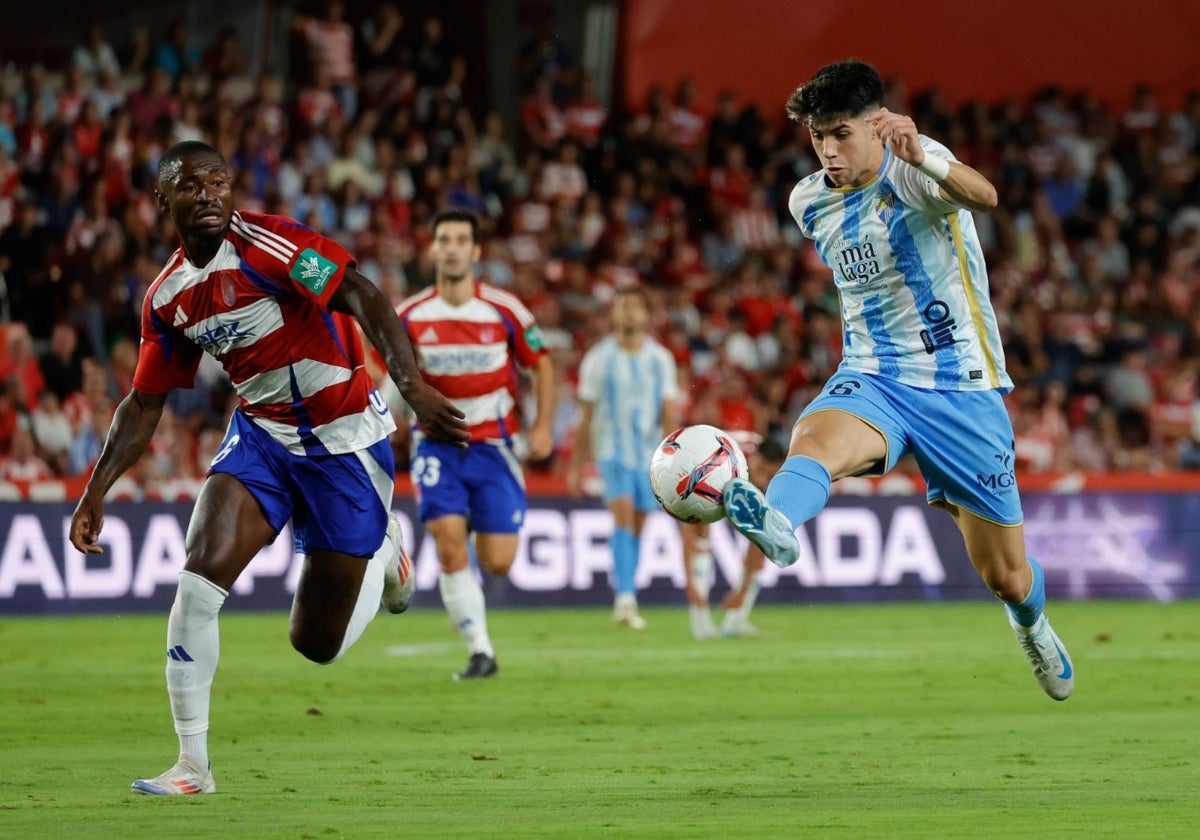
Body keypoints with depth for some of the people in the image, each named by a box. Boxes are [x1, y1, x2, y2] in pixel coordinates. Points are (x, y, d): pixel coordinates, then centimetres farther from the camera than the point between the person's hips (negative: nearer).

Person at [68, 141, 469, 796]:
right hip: (261, 435, 5)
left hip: (345, 440, -5)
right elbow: (143, 405, 12)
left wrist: (414, 390, -39)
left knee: (318, 643, 2)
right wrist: (96, 490, 5)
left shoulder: (264, 243, -19)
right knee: (201, 572, -19)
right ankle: (192, 765, -10)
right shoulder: (167, 299, 1)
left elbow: (364, 300, -26)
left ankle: (384, 551, 37)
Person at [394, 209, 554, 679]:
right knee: (450, 547, -17)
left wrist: (542, 427, -5)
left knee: (497, 563, -4)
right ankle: (480, 653, -9)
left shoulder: (504, 311, -6)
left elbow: (541, 366, 5)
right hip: (437, 444, 0)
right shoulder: (410, 316, -3)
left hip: (494, 444, 0)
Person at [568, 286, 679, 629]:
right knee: (623, 514, -20)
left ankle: (624, 602, 16)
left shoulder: (660, 359, 5)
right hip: (612, 450, -3)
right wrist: (577, 465, 4)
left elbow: (669, 410, 1)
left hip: (649, 452, 3)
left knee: (637, 525, 6)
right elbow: (586, 415, 3)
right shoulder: (599, 358, -1)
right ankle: (625, 597, -28)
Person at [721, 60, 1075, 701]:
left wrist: (923, 161, -61)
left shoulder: (913, 169, -15)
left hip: (962, 388, -3)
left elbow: (983, 197, -39)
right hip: (871, 381, 3)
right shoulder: (809, 202, 4)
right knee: (815, 438, -35)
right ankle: (776, 525, -68)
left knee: (1005, 577, 8)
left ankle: (1031, 624, 45)